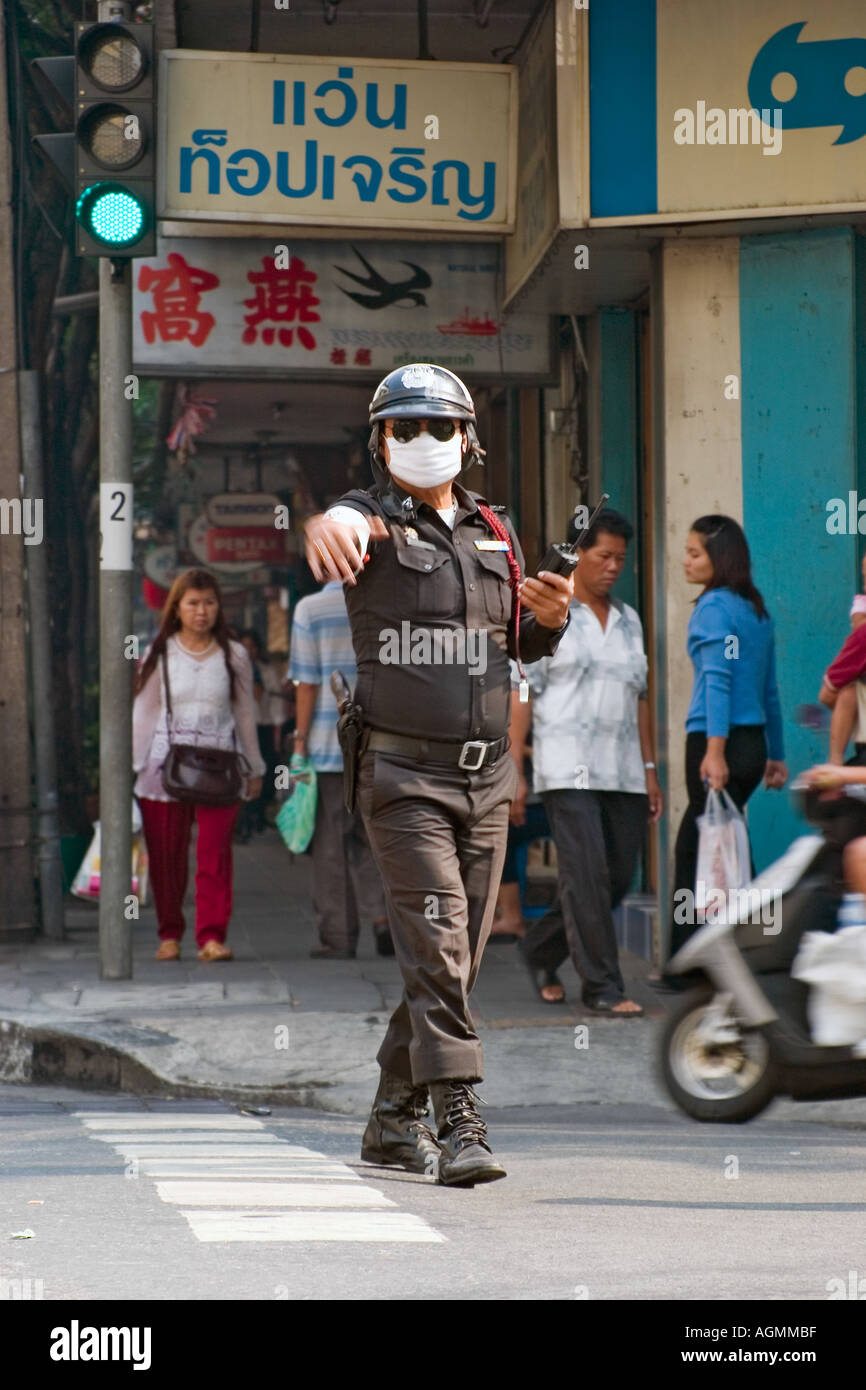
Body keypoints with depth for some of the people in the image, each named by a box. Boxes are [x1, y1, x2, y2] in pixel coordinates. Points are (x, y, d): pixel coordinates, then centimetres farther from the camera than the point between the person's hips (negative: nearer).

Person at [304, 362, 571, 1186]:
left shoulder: (493, 533, 12)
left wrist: (550, 615, -1)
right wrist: (330, 527, -56)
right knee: (436, 941, -16)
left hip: (486, 776, 5)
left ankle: (393, 1119, 21)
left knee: (458, 956, 8)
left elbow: (524, 644, 23)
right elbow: (346, 524, -30)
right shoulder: (376, 520, -3)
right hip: (401, 772, -5)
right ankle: (459, 1126, -20)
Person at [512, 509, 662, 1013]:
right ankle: (602, 987, -8)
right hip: (569, 769, -6)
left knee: (619, 877, 5)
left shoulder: (628, 620, 16)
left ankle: (541, 951, 25)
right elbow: (521, 693, -4)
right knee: (588, 874, -12)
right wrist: (512, 770, -10)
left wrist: (650, 771, 13)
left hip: (622, 772, 6)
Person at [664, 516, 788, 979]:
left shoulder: (715, 607, -9)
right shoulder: (757, 611, 14)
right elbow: (769, 690, 18)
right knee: (691, 848, 15)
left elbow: (717, 680, -19)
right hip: (753, 742, 8)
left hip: (720, 738, -8)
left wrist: (714, 751, -25)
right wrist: (776, 756, 22)